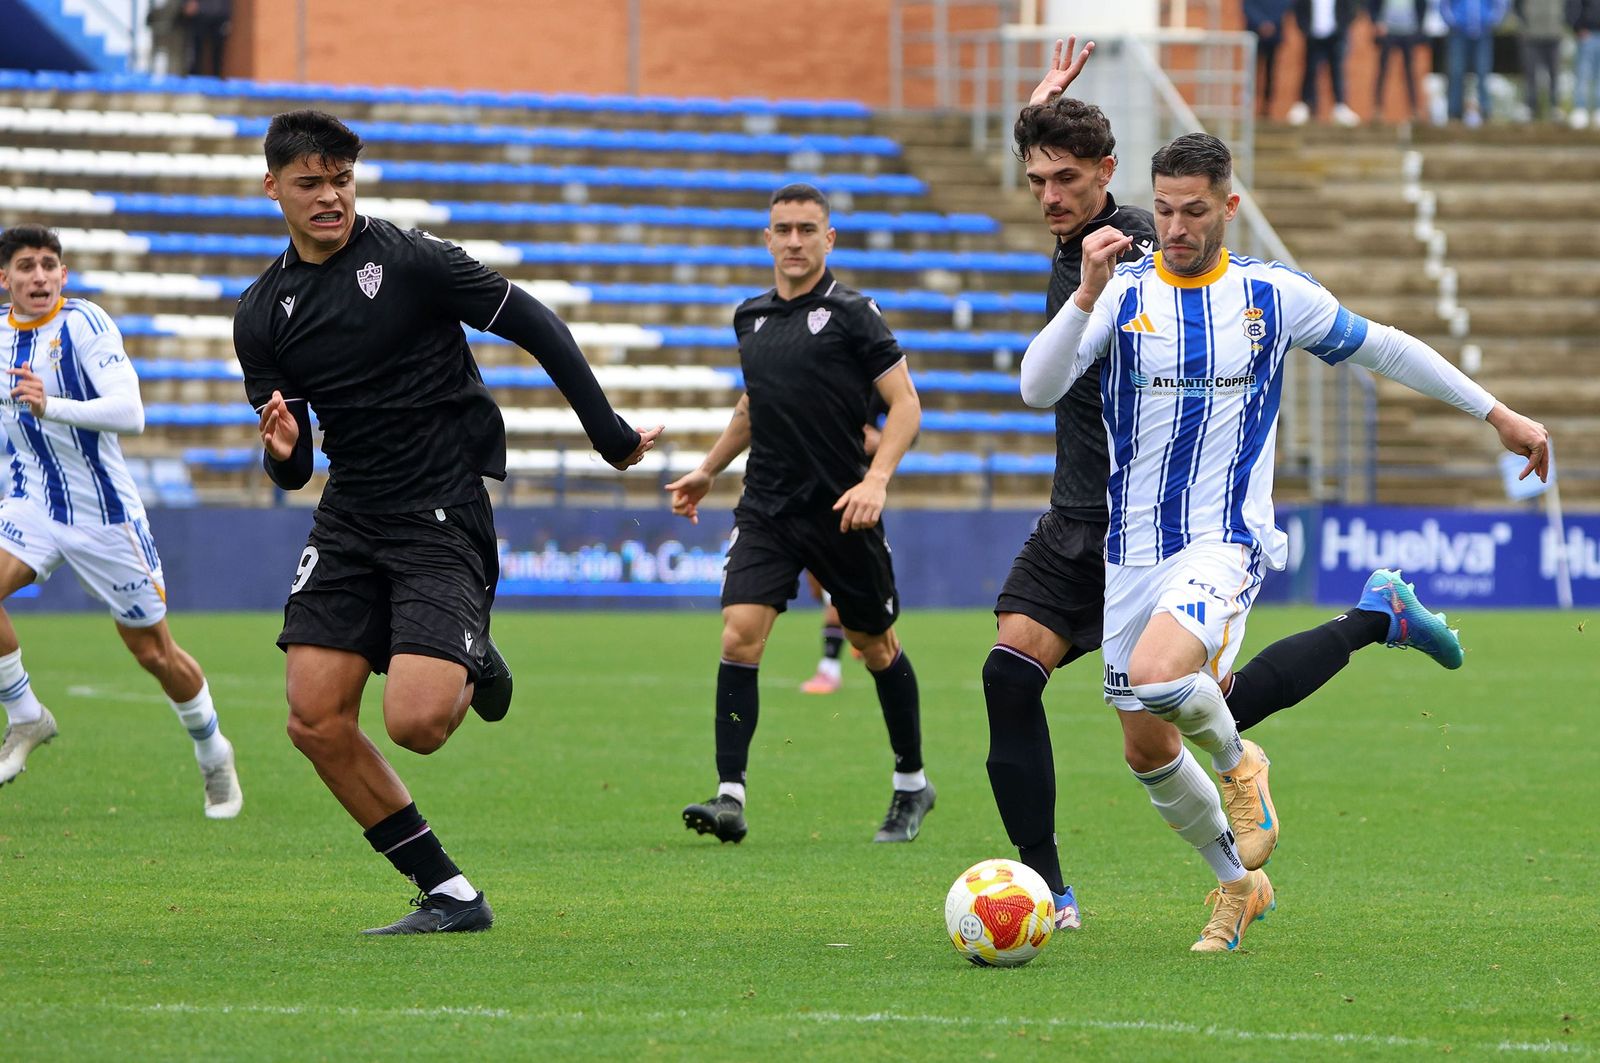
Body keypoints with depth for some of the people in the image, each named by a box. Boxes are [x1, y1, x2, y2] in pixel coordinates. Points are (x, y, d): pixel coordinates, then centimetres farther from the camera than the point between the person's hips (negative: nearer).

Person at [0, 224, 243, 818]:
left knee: (155, 653, 5)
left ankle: (213, 755, 30)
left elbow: (130, 413, -29)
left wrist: (51, 407, -40)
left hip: (104, 512, -4)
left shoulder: (84, 324, -17)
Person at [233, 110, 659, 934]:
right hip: (348, 518, 5)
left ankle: (472, 673, 18)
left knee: (414, 721, -21)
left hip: (442, 519, -5)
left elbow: (535, 327, -3)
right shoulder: (261, 314, 7)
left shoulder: (410, 260, -9)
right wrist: (283, 455, -13)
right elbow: (291, 468, 12)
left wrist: (609, 433, -3)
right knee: (315, 719, -9)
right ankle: (449, 895, 2)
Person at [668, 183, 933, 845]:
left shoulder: (852, 314, -6)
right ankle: (730, 797, -16)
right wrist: (708, 471, 30)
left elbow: (905, 404, -7)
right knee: (739, 637, -14)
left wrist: (876, 478, -19)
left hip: (841, 511, -4)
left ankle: (911, 784, 29)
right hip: (766, 511, 4)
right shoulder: (750, 318, 11)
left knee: (875, 646, 10)